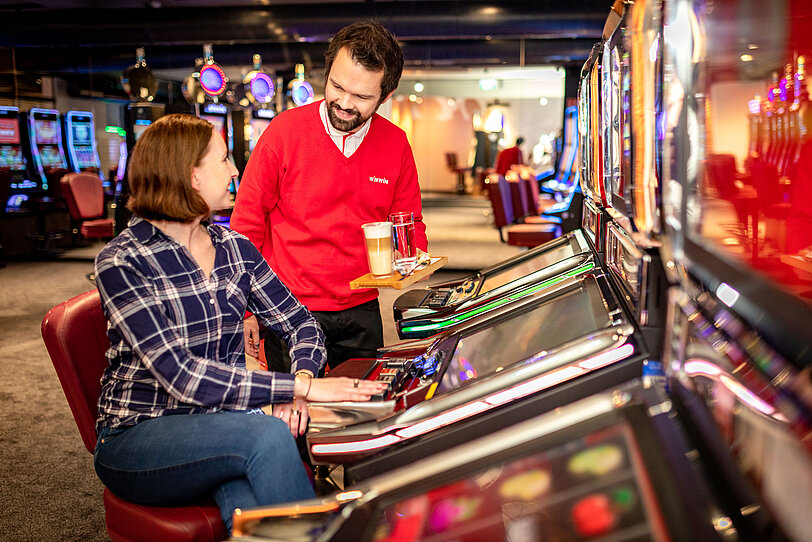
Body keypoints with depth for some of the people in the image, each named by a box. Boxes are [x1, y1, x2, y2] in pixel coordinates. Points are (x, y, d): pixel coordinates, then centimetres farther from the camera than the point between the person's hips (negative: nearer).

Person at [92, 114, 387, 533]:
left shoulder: (235, 249, 6)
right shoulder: (121, 263, -13)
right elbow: (182, 374, -23)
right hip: (138, 436, -4)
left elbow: (301, 324, 6)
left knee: (252, 510, -29)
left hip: (222, 424, 4)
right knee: (268, 434, -31)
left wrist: (300, 381, -17)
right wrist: (302, 386, -27)